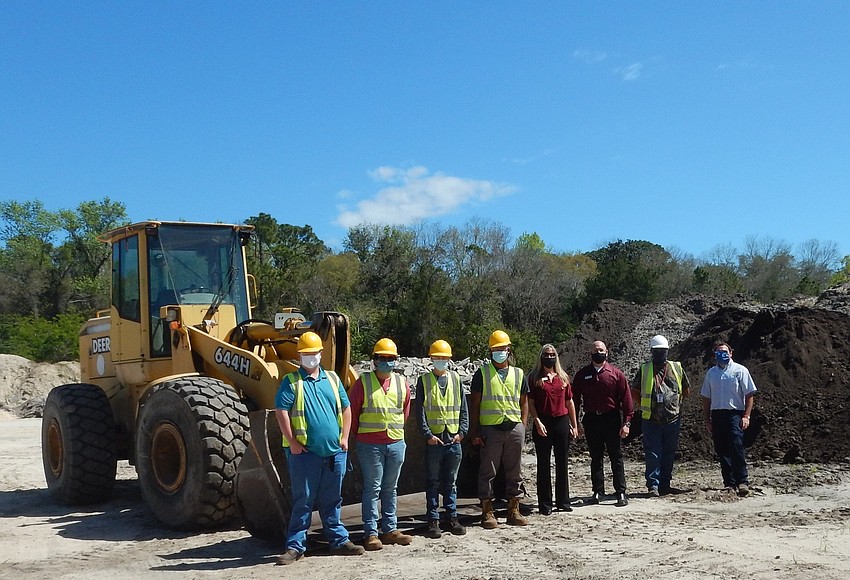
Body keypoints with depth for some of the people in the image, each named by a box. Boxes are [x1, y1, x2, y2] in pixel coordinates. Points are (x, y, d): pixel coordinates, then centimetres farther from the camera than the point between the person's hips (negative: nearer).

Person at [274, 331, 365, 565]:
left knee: (332, 500, 13)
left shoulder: (332, 379, 12)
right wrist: (292, 442, -13)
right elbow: (281, 411, -9)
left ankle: (339, 541, 22)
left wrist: (344, 438, 6)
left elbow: (346, 408, 15)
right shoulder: (291, 382, -1)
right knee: (303, 500, 0)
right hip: (305, 452, -4)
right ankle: (295, 546, 7)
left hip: (335, 452, 4)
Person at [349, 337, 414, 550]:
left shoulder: (401, 383, 6)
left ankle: (390, 529, 21)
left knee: (391, 488, 12)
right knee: (372, 488, -1)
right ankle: (371, 534, 4)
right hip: (370, 445, -4)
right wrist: (361, 436, 7)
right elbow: (352, 412, 1)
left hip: (396, 443, 4)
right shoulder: (363, 382, -5)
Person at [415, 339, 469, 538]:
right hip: (434, 439, -2)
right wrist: (427, 434, -11)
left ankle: (452, 518, 18)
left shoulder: (456, 379, 10)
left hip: (454, 439, 3)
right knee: (433, 482, 3)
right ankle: (433, 521, 8)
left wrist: (462, 431, 0)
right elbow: (420, 410, -2)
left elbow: (463, 408, 10)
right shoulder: (424, 380, 2)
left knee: (451, 481, 10)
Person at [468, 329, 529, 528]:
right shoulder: (482, 374, 4)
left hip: (514, 428, 3)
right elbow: (474, 404, 2)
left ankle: (513, 511, 18)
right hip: (490, 428, -3)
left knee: (515, 471, 8)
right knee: (488, 471, -1)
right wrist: (474, 432, -5)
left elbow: (524, 402, 16)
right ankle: (487, 512, 7)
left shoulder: (518, 374, 13)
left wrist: (522, 426, 4)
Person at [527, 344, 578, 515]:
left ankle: (563, 501, 18)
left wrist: (574, 424, 11)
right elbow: (530, 403, -2)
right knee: (544, 464, 2)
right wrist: (537, 422, -13)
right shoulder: (534, 377, 2)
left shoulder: (563, 378, 12)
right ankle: (545, 504, 8)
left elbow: (569, 402, 14)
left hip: (562, 422, 3)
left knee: (562, 464, 9)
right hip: (543, 423, -3)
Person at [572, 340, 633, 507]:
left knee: (616, 457, 2)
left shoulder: (616, 374, 1)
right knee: (595, 458, 9)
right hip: (591, 420, 2)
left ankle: (621, 493, 6)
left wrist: (626, 422, -7)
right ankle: (598, 492, 17)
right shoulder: (582, 375, 6)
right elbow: (575, 399, 7)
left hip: (612, 419, -2)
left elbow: (626, 399, -1)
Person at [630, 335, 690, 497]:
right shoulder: (644, 369, 1)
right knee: (652, 453, -5)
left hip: (673, 420, 2)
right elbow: (634, 391, 9)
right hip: (651, 420, -2)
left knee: (669, 453, 9)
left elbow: (686, 390, 19)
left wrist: (676, 403, 15)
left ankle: (665, 484, 18)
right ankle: (653, 485, -3)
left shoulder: (677, 368, 7)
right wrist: (645, 406, 5)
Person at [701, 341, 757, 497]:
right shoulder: (711, 373, 15)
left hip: (734, 414, -5)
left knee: (736, 446, -16)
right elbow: (706, 397, 18)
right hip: (716, 414, 5)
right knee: (721, 450, 5)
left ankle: (742, 481, -11)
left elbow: (749, 394, 0)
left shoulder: (740, 370, 2)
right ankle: (729, 483, 11)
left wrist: (746, 416, -9)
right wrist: (707, 420, 13)